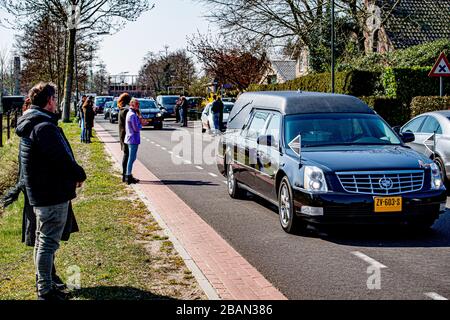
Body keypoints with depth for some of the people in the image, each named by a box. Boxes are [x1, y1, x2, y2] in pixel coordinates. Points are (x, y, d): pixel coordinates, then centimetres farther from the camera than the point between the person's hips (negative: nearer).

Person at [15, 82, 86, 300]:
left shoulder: (29, 124, 12)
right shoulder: (44, 126, -22)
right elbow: (61, 159, -26)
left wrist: (73, 174, 11)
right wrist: (79, 175, -9)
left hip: (39, 192, 11)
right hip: (52, 193, -11)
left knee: (43, 239, 20)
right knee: (49, 242, -3)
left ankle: (43, 283, 33)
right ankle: (45, 291, 4)